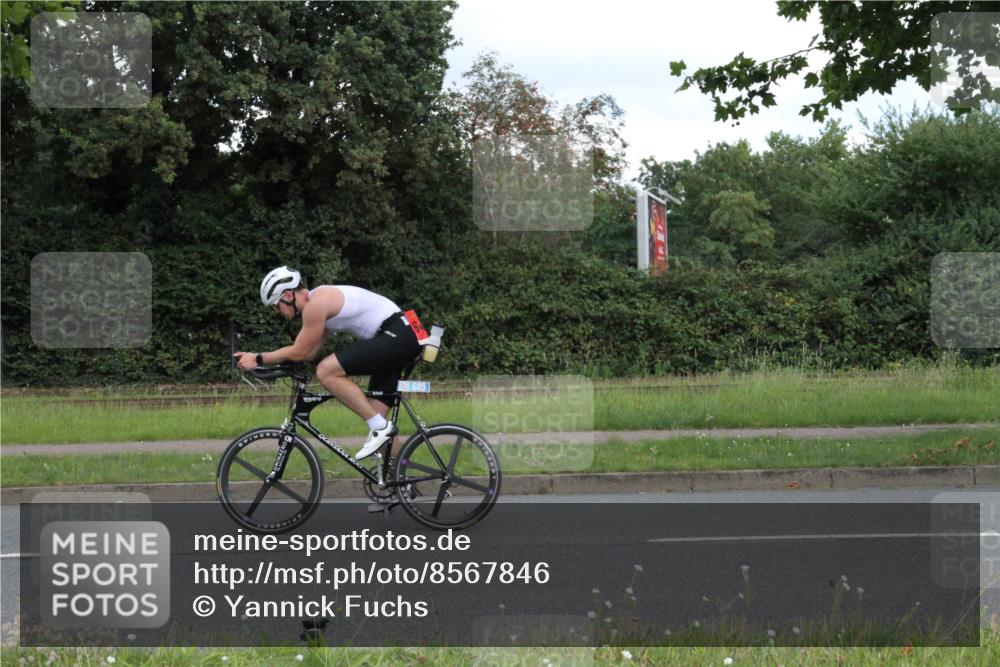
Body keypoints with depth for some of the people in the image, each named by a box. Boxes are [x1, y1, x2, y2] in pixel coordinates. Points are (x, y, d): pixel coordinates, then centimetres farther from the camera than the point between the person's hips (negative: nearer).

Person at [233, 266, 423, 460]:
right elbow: (309, 353, 20)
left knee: (326, 372, -17)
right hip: (403, 337, 11)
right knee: (376, 410, 12)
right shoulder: (321, 300, 19)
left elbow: (299, 352, -9)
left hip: (395, 337, -11)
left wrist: (259, 359, 1)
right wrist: (259, 358, 16)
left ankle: (380, 427, -12)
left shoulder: (316, 304, -13)